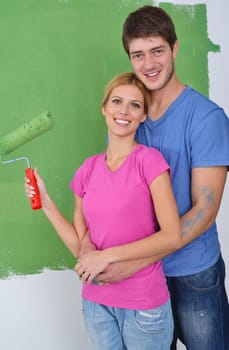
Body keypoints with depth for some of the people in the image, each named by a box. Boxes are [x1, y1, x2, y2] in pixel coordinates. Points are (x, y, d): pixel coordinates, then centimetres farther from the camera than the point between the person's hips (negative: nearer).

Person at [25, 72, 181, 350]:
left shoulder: (149, 160, -10)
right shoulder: (88, 170, 2)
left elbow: (172, 237, -17)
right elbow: (79, 246, 3)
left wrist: (108, 255, -18)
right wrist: (46, 203, -3)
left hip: (144, 305, -4)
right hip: (96, 302, 4)